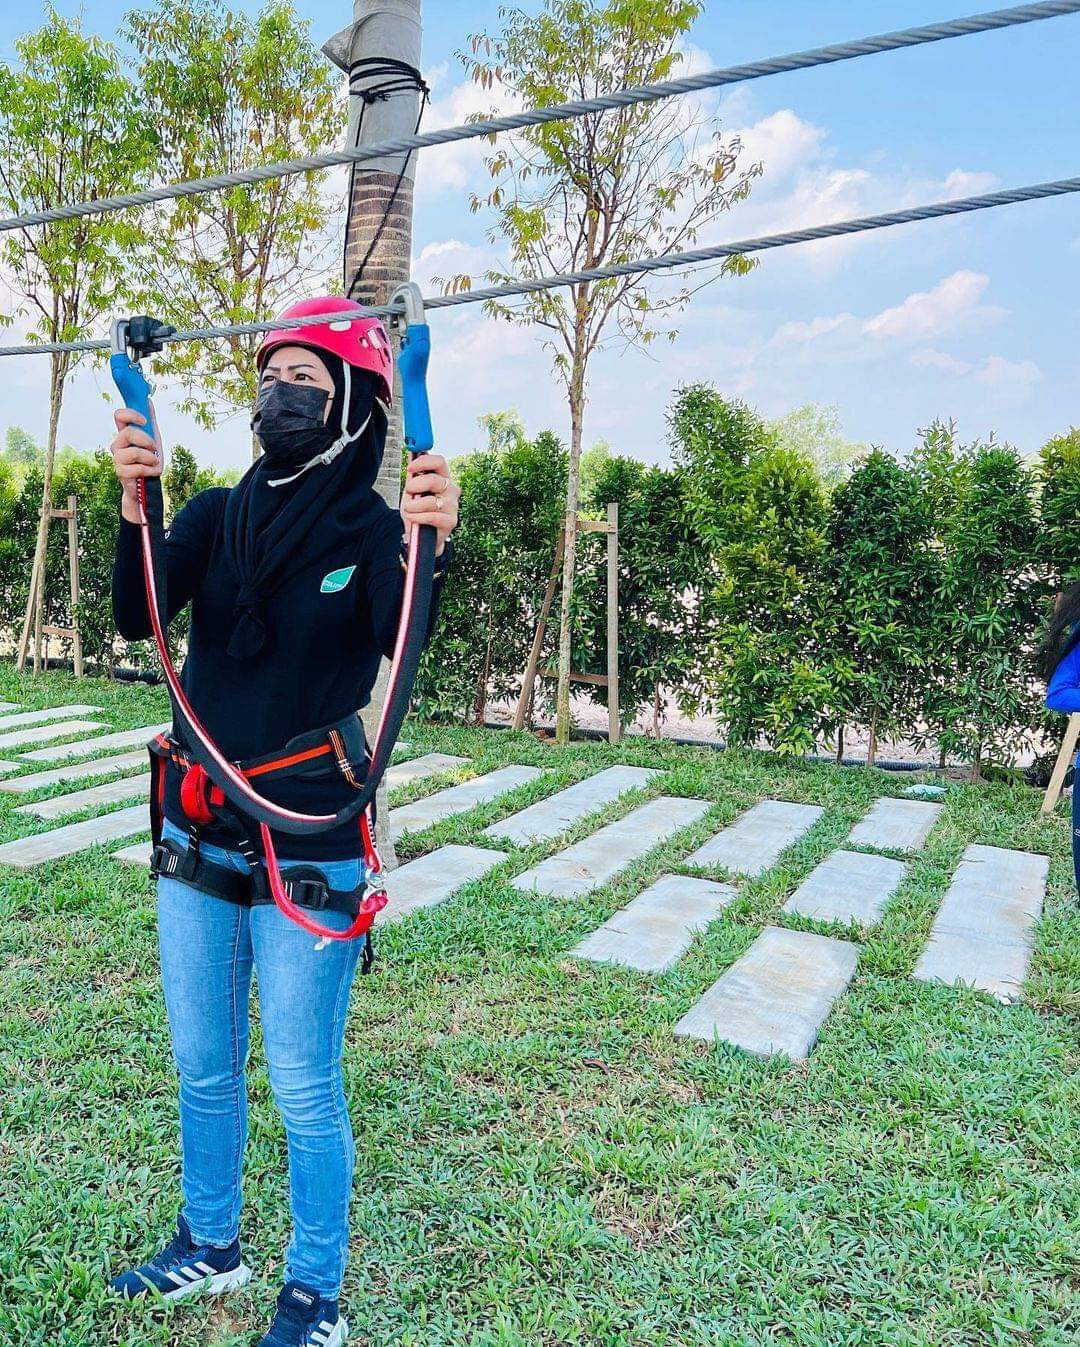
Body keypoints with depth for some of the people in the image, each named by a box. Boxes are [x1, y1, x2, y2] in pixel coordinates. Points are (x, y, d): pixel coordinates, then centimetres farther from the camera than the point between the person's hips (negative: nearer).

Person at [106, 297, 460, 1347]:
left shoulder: (374, 533, -8)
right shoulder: (219, 514, 4)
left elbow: (400, 644, -27)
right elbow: (135, 619, -11)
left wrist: (427, 547, -45)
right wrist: (134, 501, -27)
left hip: (306, 856, -5)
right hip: (194, 840, 5)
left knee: (305, 1093, 9)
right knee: (203, 1071, 21)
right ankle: (210, 1247, 45)